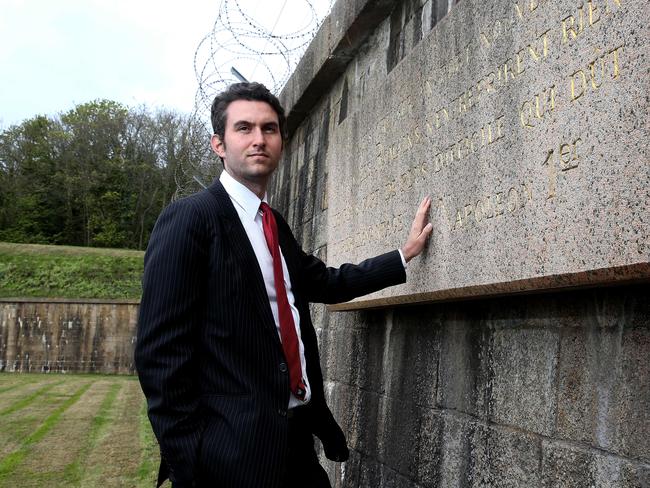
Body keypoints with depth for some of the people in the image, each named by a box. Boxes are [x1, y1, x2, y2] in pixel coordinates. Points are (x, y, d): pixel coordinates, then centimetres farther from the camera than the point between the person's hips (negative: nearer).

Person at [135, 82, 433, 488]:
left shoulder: (276, 226, 13)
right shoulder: (190, 217, -12)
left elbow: (327, 283, 22)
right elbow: (161, 351, -16)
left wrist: (406, 253, 23)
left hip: (296, 438, 8)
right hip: (233, 453, -8)